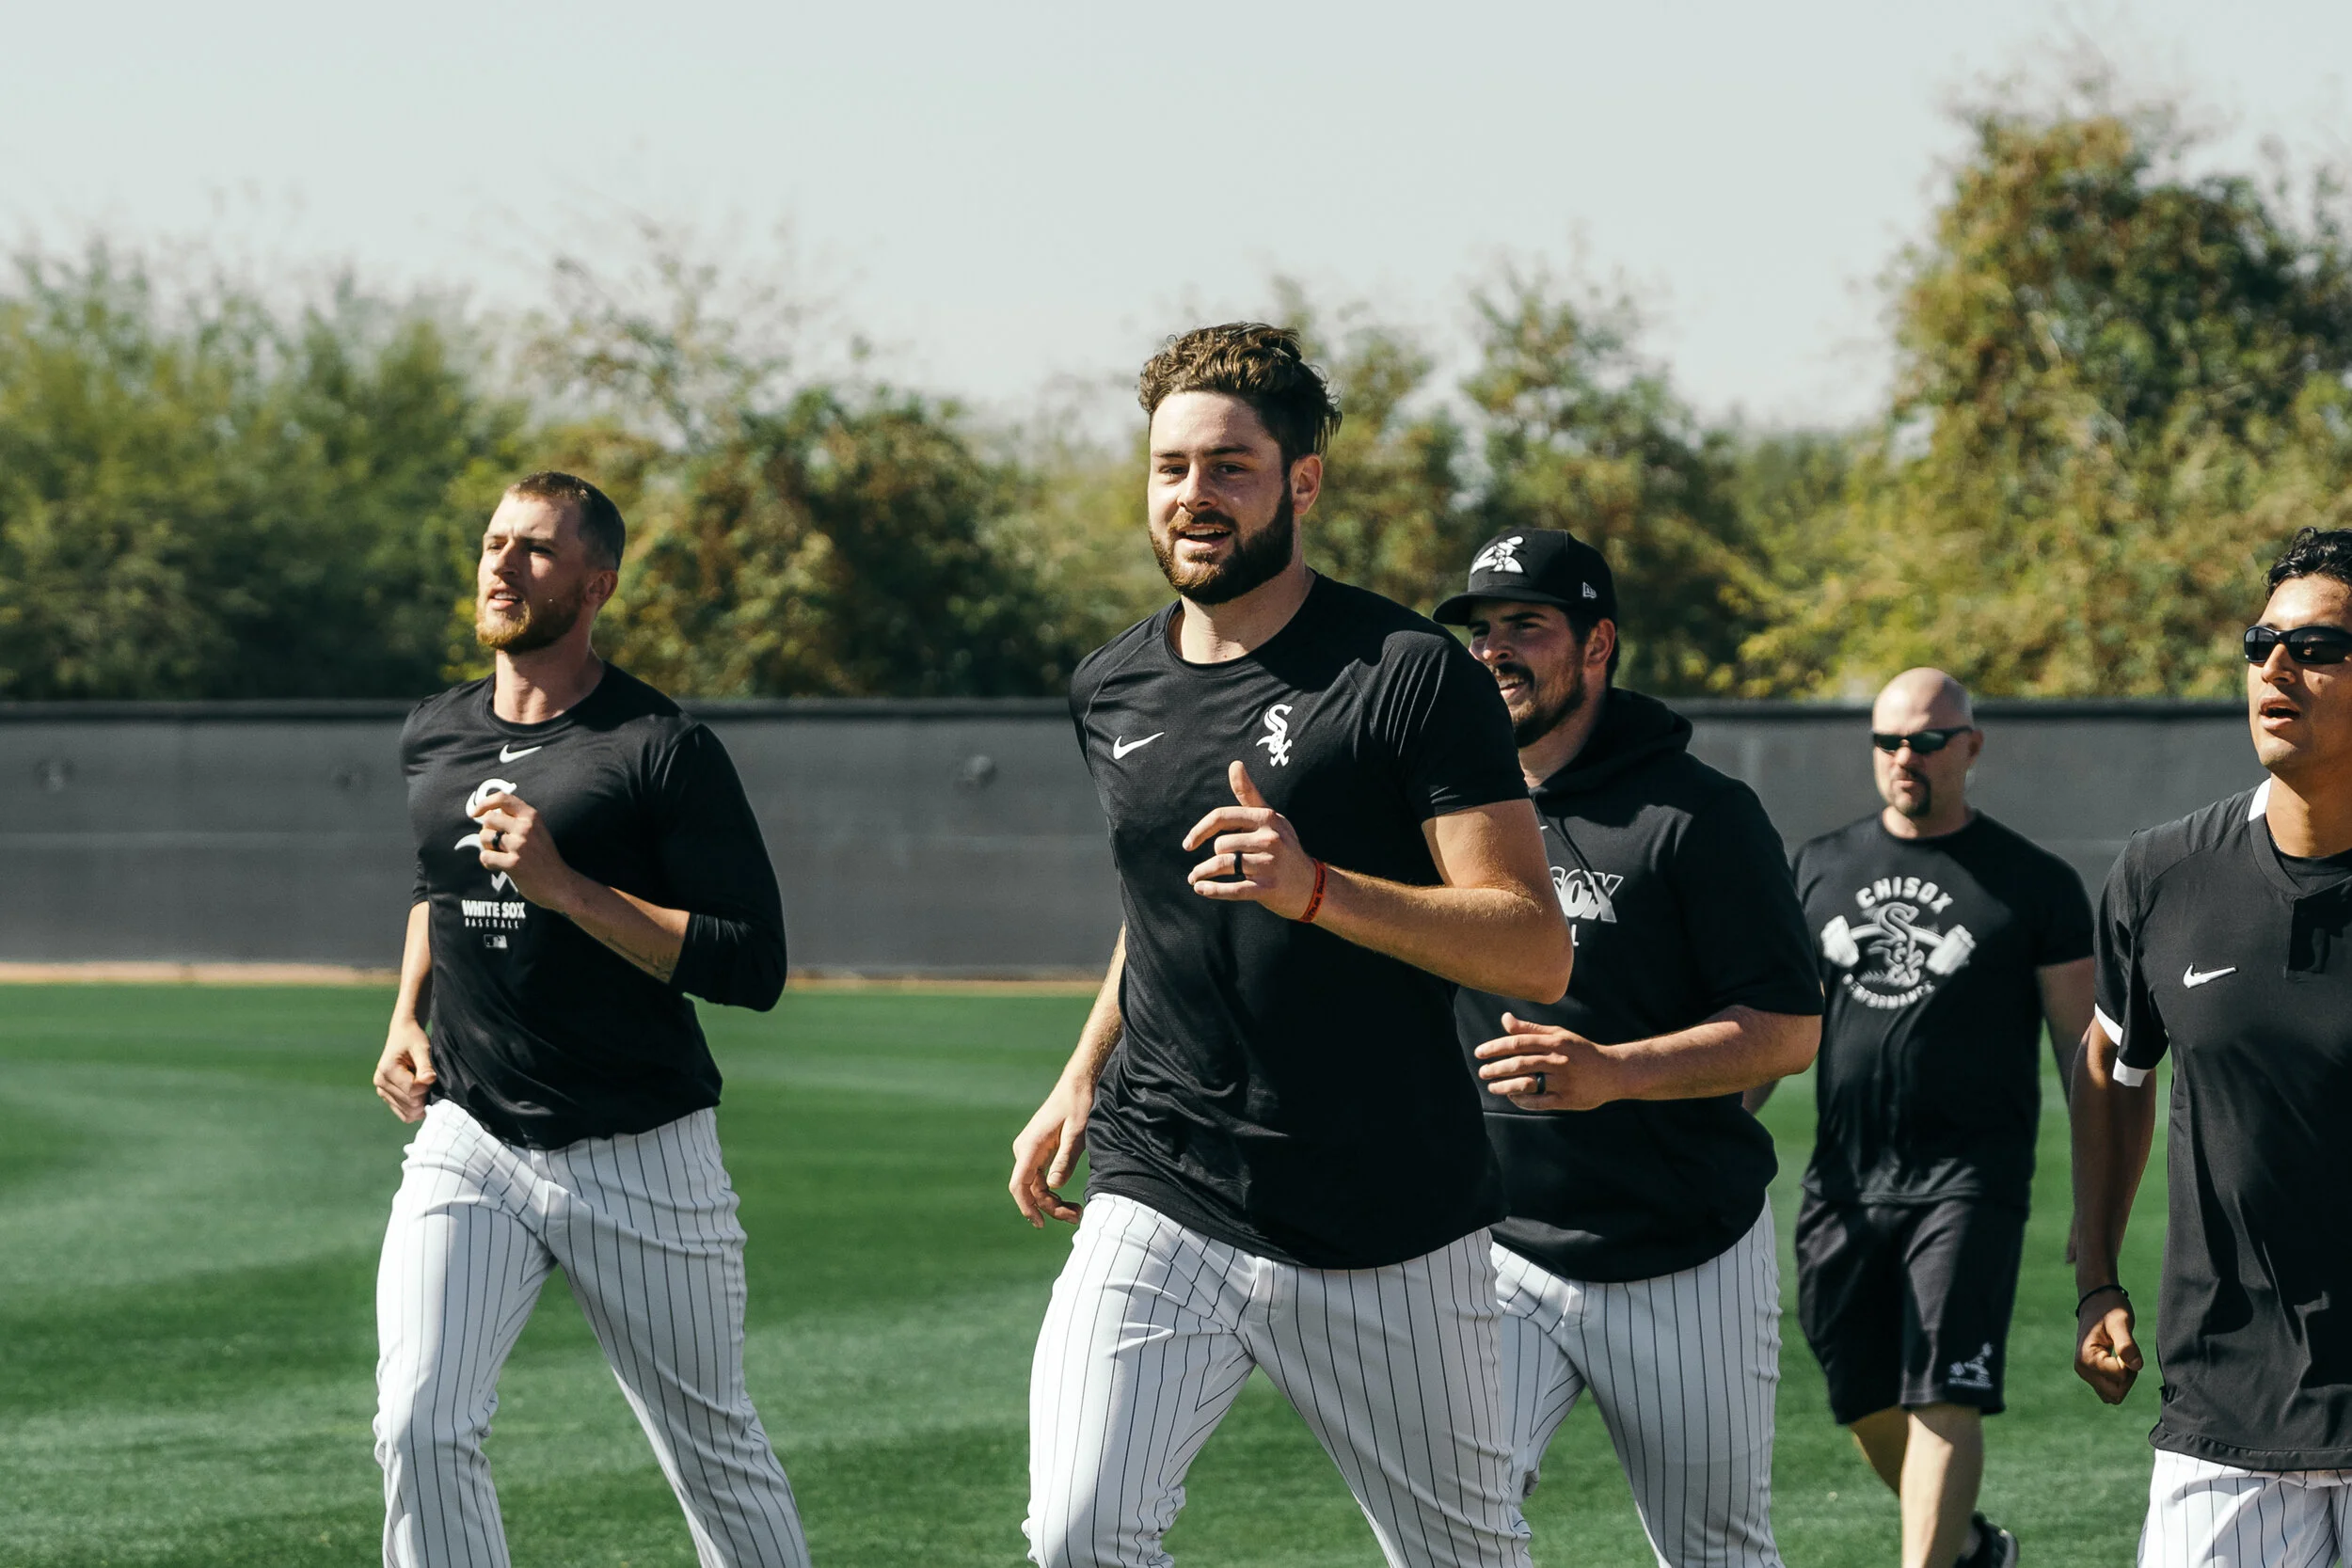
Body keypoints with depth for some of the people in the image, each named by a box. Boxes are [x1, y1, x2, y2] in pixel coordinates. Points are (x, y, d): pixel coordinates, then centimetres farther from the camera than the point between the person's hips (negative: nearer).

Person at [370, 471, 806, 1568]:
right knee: (420, 1428, -17)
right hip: (468, 1144, 4)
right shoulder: (433, 738, 9)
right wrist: (407, 1016, 13)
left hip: (641, 1156, -4)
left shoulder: (664, 751, -9)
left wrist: (565, 888, -22)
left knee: (714, 1455, 10)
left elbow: (755, 966, -15)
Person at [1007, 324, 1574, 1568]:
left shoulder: (1410, 675, -8)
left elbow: (1536, 949, -15)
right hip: (1159, 1199, 3)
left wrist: (1317, 889, -27)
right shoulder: (1111, 693, 11)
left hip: (1391, 1228, -3)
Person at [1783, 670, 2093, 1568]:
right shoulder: (1821, 870, 12)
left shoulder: (2034, 885, 1)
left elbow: (2082, 1046, 2)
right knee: (1868, 1407, 10)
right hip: (1844, 1181, 5)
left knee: (1941, 1399, -13)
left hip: (1969, 1180, -5)